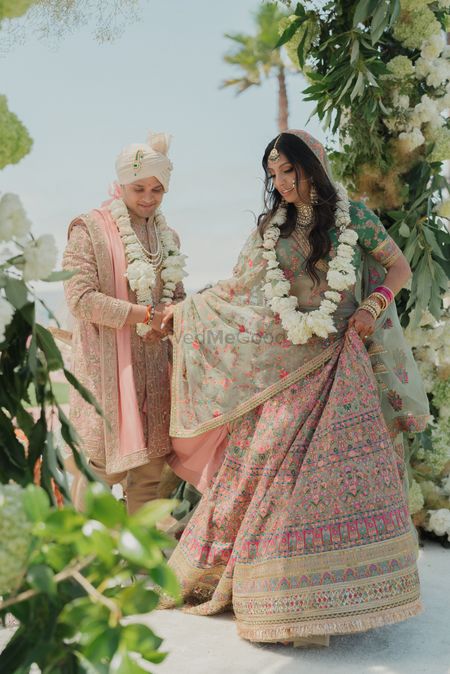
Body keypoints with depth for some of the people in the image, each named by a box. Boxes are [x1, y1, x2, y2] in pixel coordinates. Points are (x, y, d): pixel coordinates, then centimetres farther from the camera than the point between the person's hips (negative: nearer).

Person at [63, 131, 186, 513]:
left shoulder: (167, 236, 16)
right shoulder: (90, 230, -4)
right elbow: (81, 299, -13)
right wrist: (145, 315, -16)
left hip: (154, 365, 6)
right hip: (107, 366, -5)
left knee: (151, 466, 7)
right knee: (104, 465, -4)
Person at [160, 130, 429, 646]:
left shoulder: (354, 217, 2)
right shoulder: (270, 227, 8)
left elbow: (399, 268, 8)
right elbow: (237, 289, 15)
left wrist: (374, 305, -7)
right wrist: (185, 310, 14)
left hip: (338, 366, -1)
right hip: (282, 368, 2)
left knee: (343, 470, -3)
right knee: (271, 471, 0)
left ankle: (339, 590, 8)